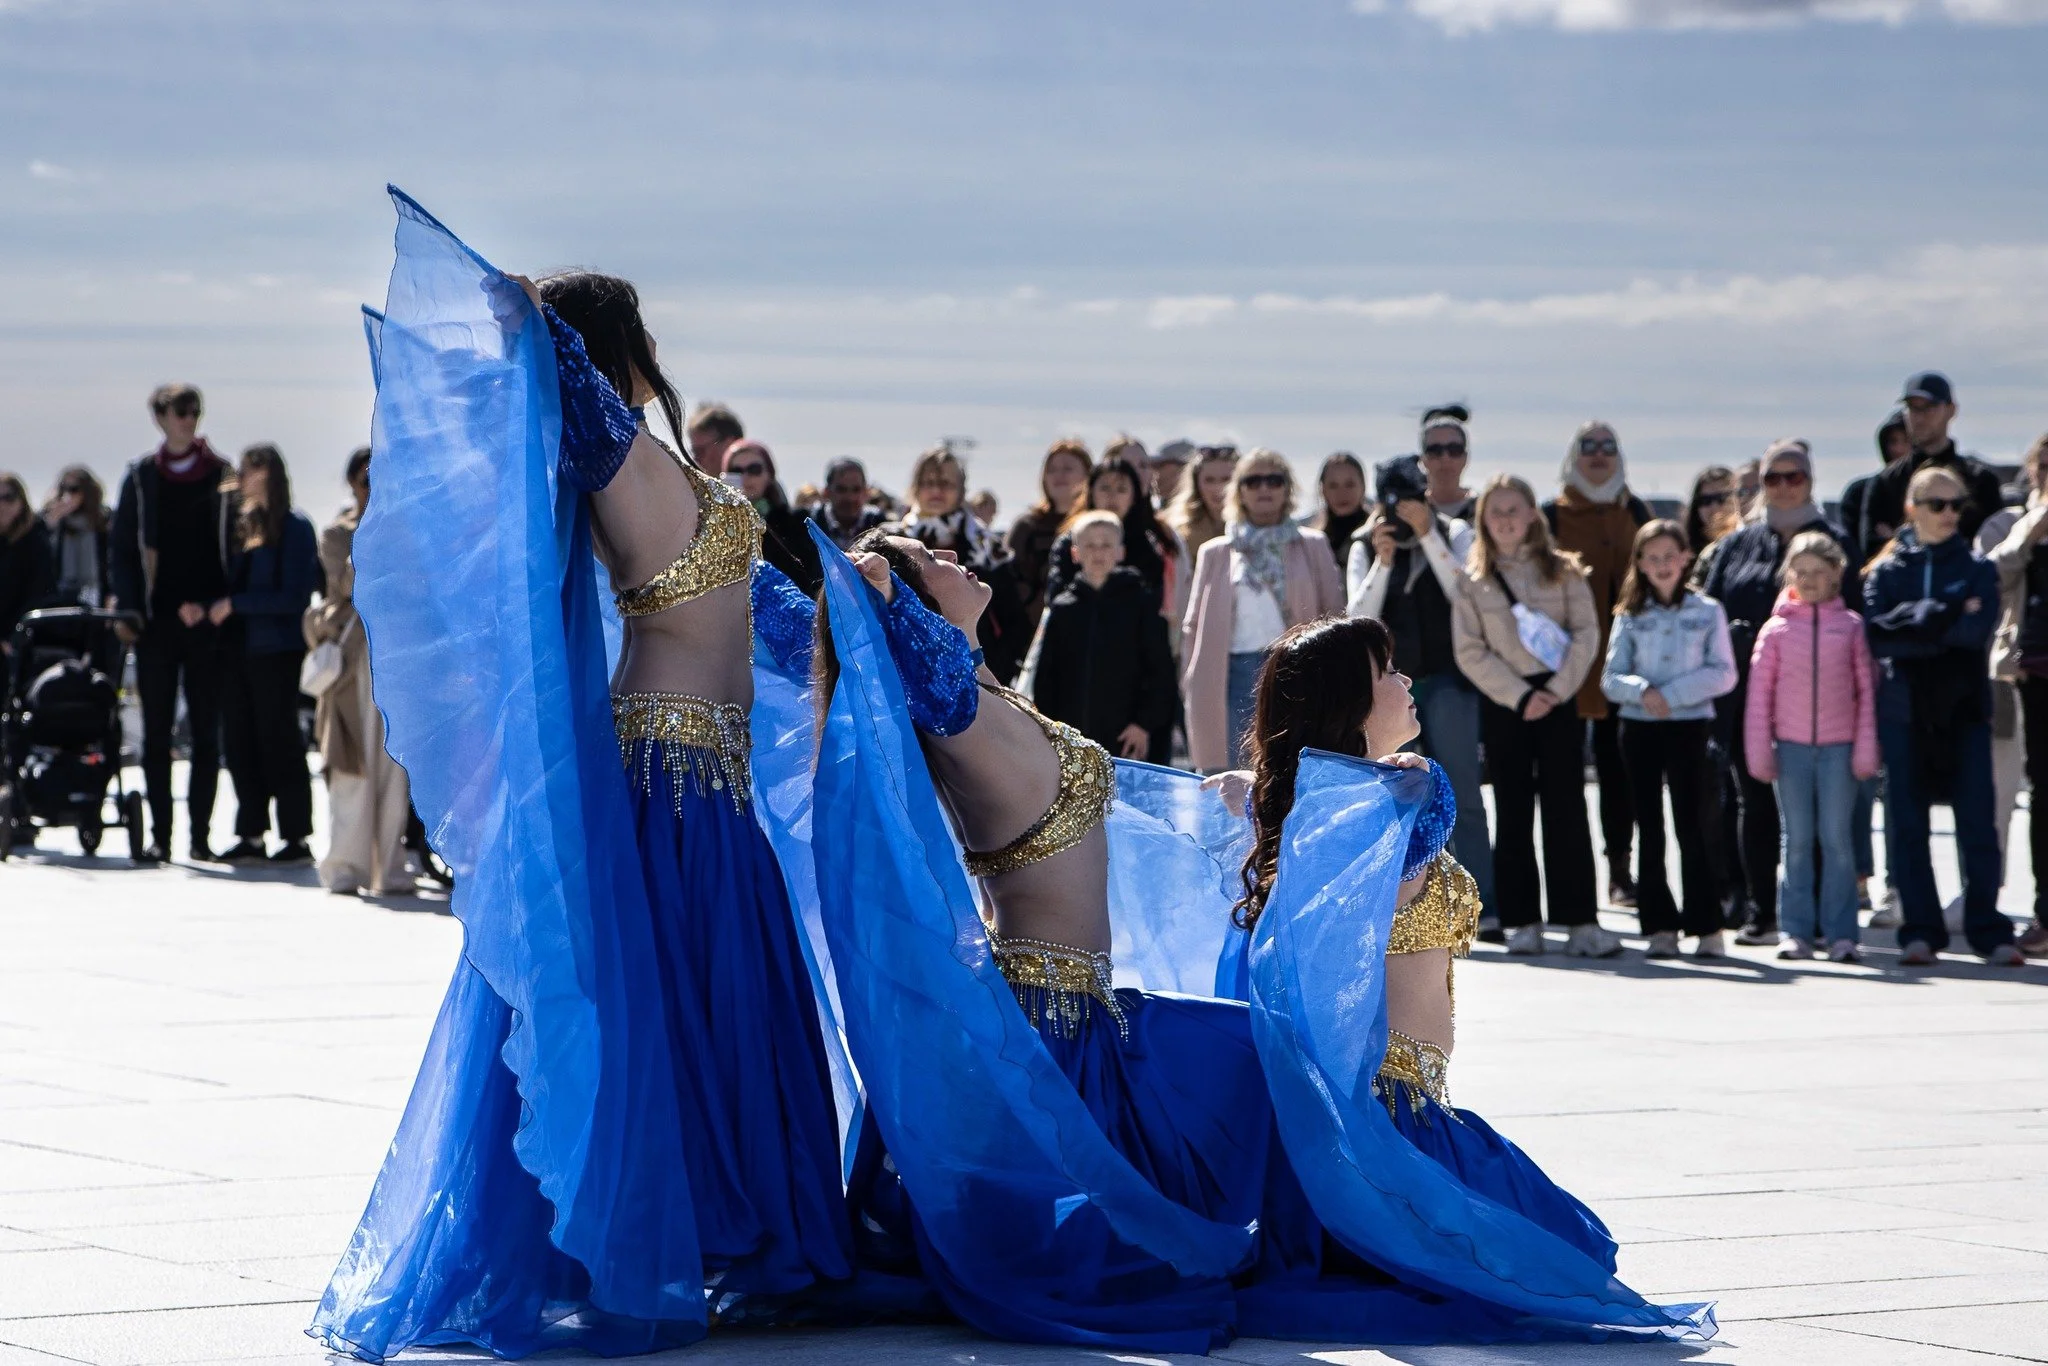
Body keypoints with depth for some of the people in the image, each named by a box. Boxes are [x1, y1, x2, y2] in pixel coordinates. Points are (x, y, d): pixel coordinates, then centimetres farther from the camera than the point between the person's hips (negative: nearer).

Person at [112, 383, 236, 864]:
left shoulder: (222, 476, 5)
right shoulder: (140, 478, 8)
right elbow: (123, 549, 7)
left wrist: (216, 607, -8)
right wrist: (129, 612, -4)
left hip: (206, 622, -1)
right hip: (157, 621, 1)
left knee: (206, 732, 0)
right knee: (156, 731, 1)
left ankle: (200, 834, 3)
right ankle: (159, 834, 4)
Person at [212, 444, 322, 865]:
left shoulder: (295, 529, -8)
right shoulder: (241, 526, 13)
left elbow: (295, 596, -13)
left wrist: (234, 605, -15)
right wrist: (208, 606, -2)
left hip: (276, 651, -7)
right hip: (237, 648, 7)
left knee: (278, 741, -3)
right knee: (239, 743, 6)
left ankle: (297, 837, 3)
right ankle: (251, 835, 11)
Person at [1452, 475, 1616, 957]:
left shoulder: (1562, 570, 4)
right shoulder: (1472, 580, 3)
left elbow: (1586, 633, -1)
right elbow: (1470, 651, -2)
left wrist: (1556, 690, -12)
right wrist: (1520, 696, -10)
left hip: (1557, 698, 0)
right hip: (1503, 702, 0)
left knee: (1566, 808, -3)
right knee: (1513, 813, 3)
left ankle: (1580, 921, -4)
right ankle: (1522, 921, 6)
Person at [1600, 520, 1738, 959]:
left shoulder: (1707, 611, 3)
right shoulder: (1630, 617, 7)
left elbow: (1723, 673, -3)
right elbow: (1611, 679, 4)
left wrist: (1672, 694, -14)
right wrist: (1642, 691, -17)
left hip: (1690, 727, -2)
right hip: (1639, 729, 2)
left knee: (1694, 829, -4)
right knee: (1650, 831, 4)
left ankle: (1707, 927, 1)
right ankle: (1660, 927, 7)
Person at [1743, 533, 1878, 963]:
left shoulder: (1850, 625, 2)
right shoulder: (1777, 628, 4)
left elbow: (1866, 689, 3)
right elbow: (1759, 693, 4)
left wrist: (1866, 750, -2)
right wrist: (1758, 753, -1)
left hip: (1839, 747, -1)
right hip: (1791, 746, 1)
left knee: (1836, 839, 0)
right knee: (1797, 841, 5)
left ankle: (1840, 933, 4)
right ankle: (1797, 931, 9)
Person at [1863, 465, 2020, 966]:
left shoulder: (1977, 568, 8)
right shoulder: (1887, 571, 7)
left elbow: (1978, 629, -10)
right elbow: (1878, 635, -9)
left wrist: (1914, 622, -12)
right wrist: (1947, 618, -12)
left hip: (1963, 708, 0)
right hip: (1904, 711, 0)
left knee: (1977, 821, -4)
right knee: (1906, 825, 1)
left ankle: (1988, 930, 0)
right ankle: (1919, 930, 7)